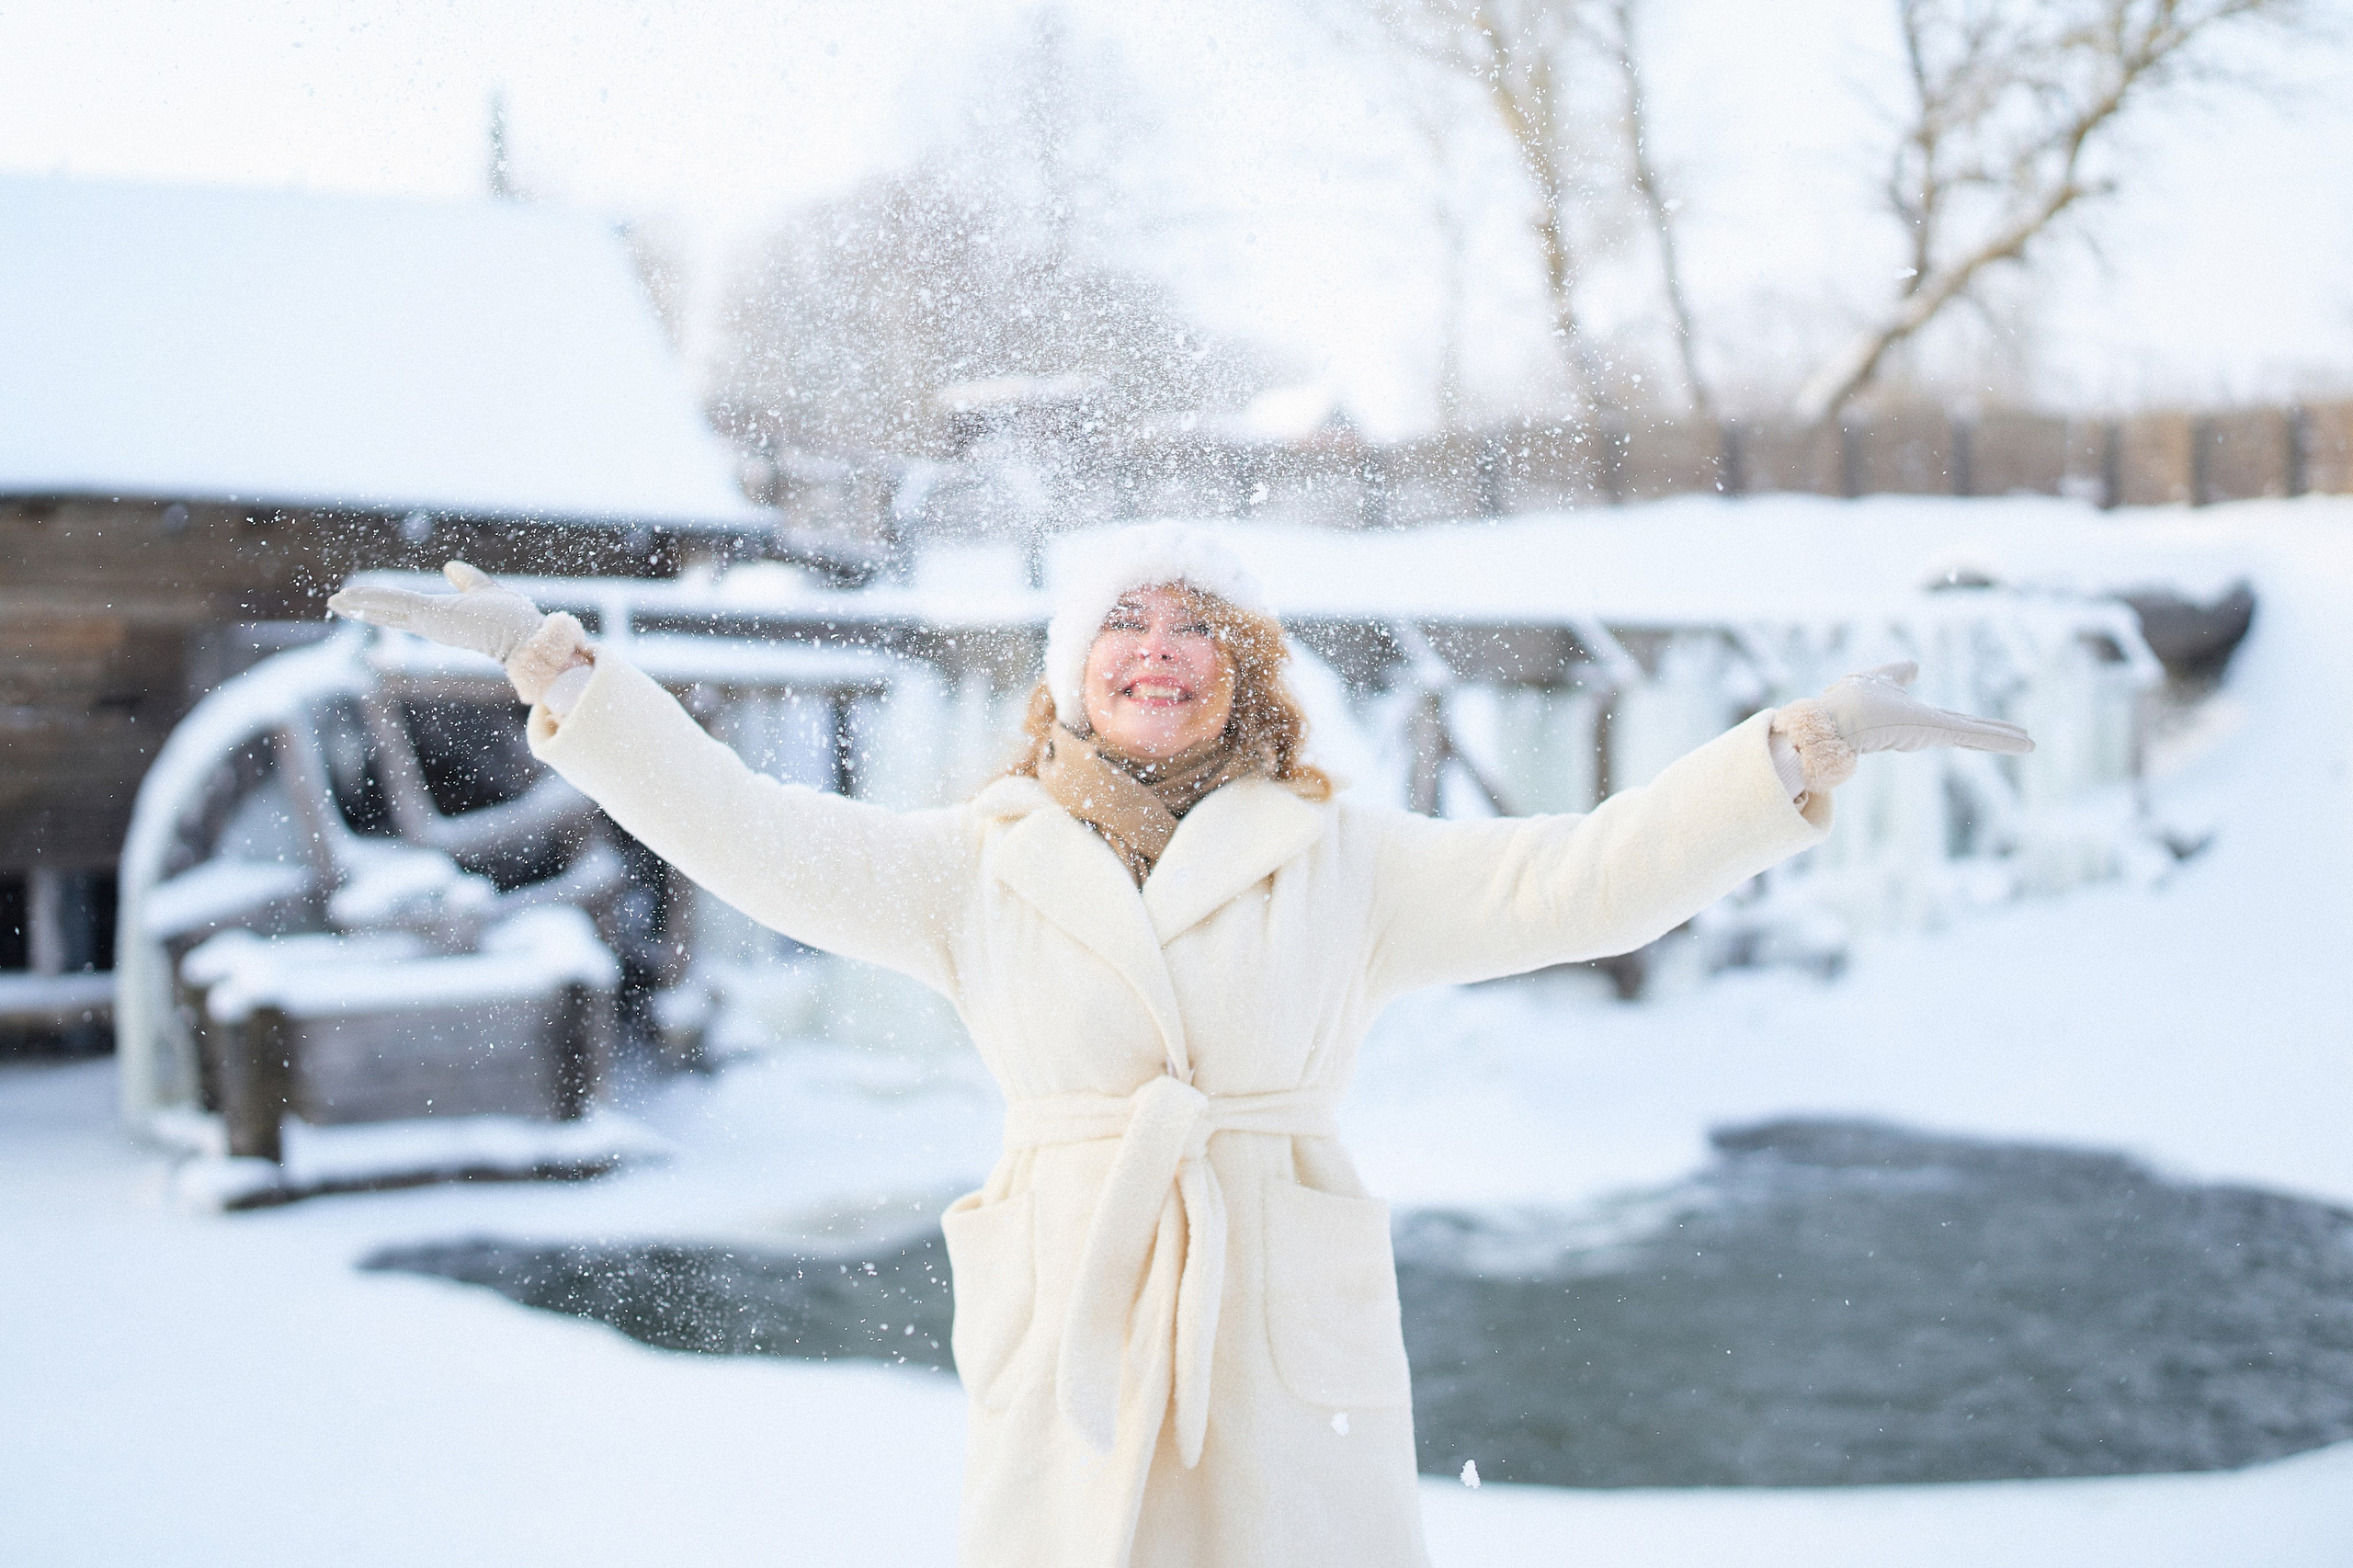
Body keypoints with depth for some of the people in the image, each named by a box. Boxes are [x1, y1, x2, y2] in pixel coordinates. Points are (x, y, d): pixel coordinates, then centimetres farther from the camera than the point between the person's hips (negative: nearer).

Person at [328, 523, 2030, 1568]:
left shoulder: (1345, 864, 8)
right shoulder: (983, 869, 10)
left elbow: (1586, 877, 0)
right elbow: (752, 834, 6)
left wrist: (1814, 741, -9)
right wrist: (553, 660, 0)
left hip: (1295, 1352, 0)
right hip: (1068, 1353, 0)